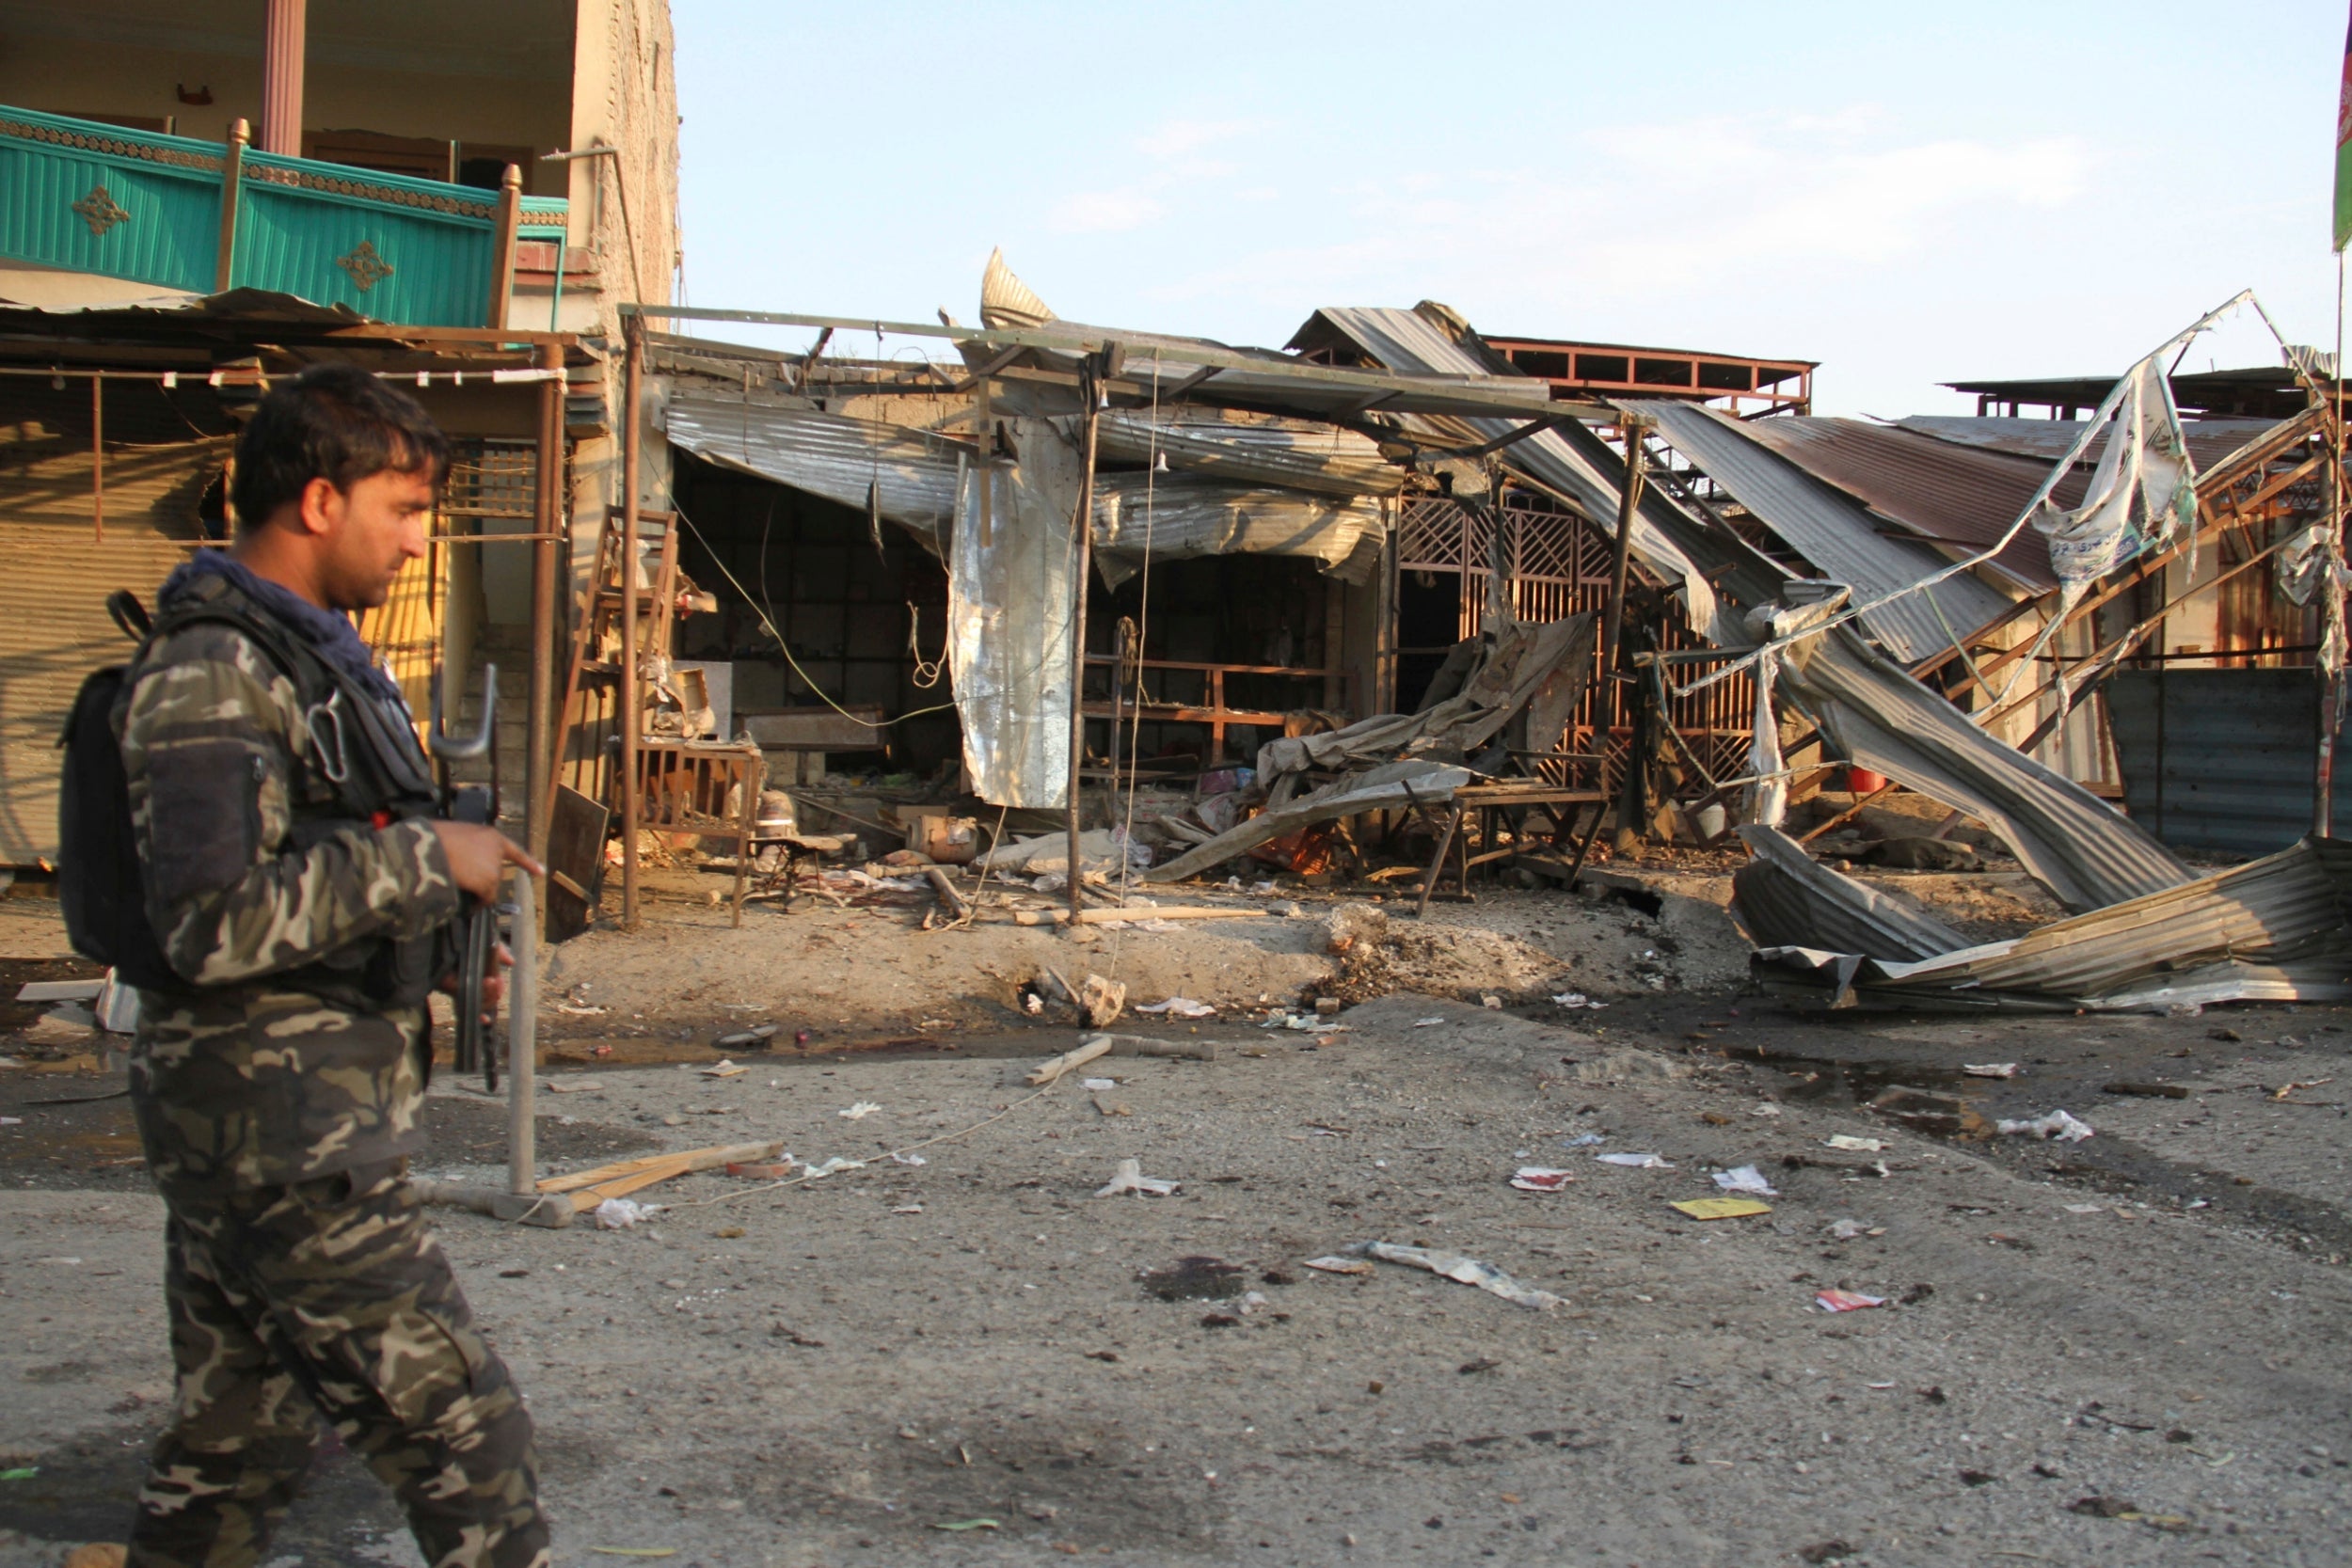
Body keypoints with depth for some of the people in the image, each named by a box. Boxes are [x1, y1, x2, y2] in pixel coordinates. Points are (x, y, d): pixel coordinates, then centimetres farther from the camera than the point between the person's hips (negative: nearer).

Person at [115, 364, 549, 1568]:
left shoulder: (307, 650, 16)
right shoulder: (211, 670, -15)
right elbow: (216, 923, -24)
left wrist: (436, 943, 11)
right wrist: (425, 856, -19)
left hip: (297, 1123, 10)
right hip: (284, 1133, -10)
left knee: (235, 1456, 17)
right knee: (461, 1434, -5)